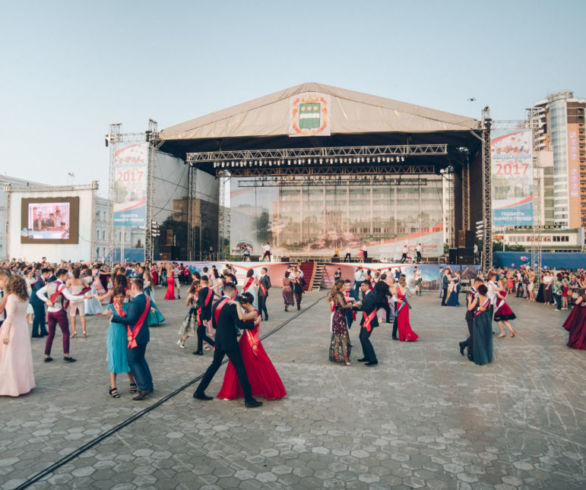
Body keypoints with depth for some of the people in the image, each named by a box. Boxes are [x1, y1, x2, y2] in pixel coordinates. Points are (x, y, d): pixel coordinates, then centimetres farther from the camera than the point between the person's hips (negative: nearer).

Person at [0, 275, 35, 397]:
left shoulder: (11, 297, -16)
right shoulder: (25, 298, 4)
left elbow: (10, 317, -21)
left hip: (13, 327, -7)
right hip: (23, 327, 7)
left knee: (10, 357, 1)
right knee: (22, 357, 15)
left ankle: (11, 386, 6)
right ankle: (24, 382, 23)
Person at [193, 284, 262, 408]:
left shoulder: (216, 304, 7)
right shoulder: (232, 306, -17)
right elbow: (240, 324, -19)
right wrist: (254, 323, -8)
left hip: (219, 341, 8)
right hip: (230, 342, -7)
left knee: (215, 365, 20)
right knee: (240, 368, -2)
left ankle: (199, 392, 25)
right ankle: (249, 399, 2)